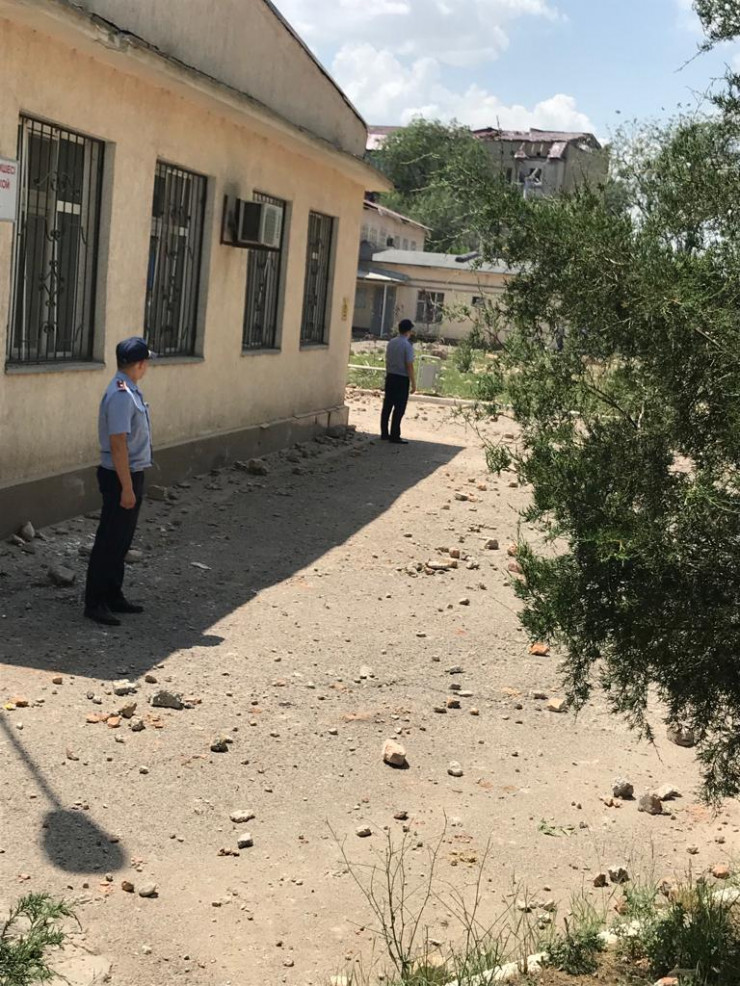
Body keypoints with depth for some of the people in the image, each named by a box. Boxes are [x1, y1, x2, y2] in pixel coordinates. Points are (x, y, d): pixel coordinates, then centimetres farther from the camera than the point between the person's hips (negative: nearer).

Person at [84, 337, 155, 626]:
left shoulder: (130, 391, 11)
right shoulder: (121, 395, -21)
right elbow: (117, 444, -24)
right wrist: (126, 487, -23)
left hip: (132, 473, 10)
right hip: (120, 476, -10)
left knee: (121, 540, 17)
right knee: (109, 541, -2)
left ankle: (113, 596, 27)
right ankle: (95, 603, 5)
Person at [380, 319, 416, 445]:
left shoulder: (391, 343, 5)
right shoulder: (407, 345, -15)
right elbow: (409, 366, -16)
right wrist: (413, 383, -11)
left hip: (390, 377, 7)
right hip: (402, 379, -7)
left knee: (387, 406, 12)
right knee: (399, 408, -1)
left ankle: (384, 434, 19)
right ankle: (394, 436, 1)